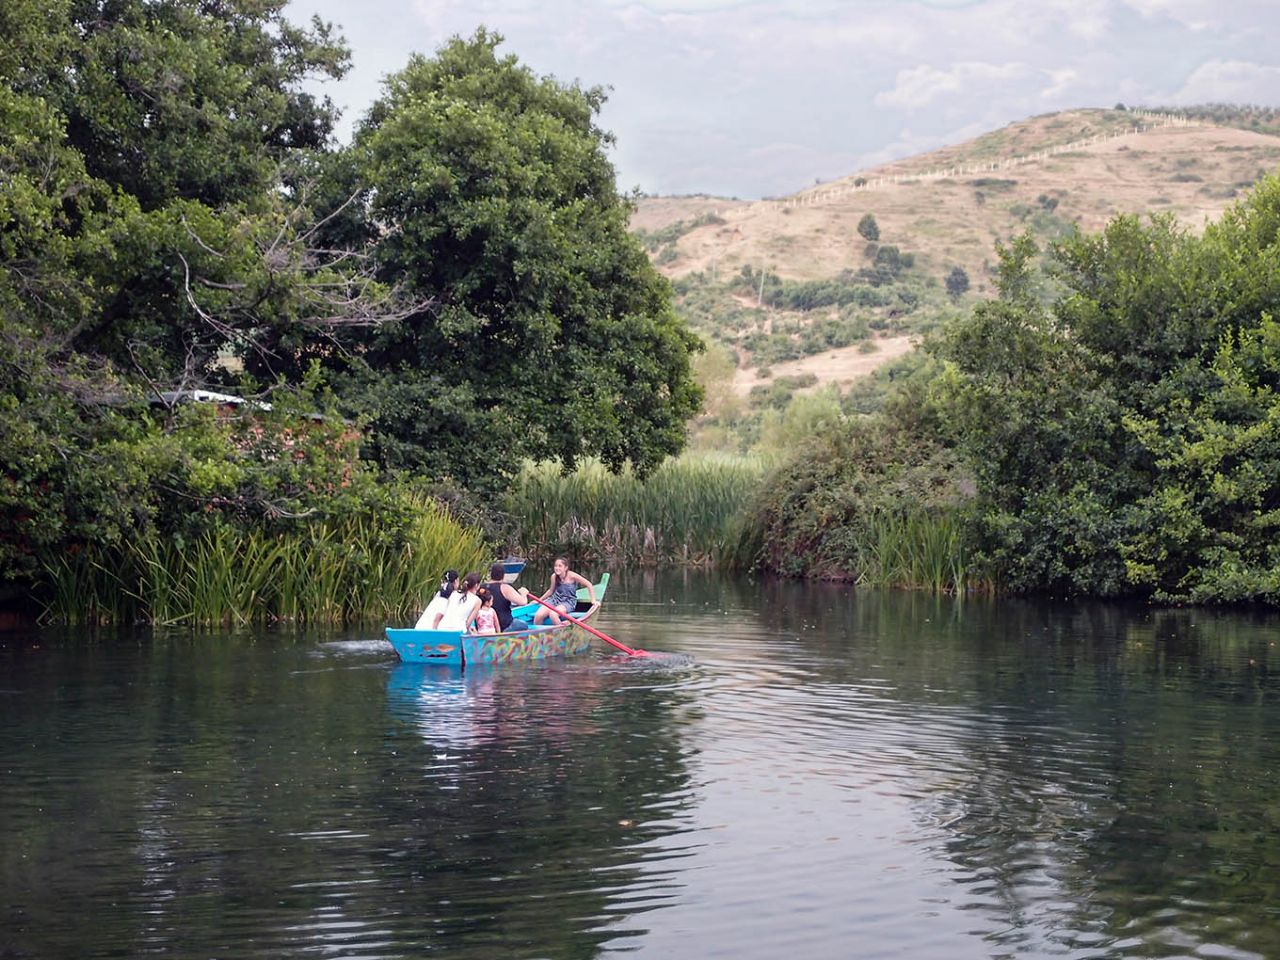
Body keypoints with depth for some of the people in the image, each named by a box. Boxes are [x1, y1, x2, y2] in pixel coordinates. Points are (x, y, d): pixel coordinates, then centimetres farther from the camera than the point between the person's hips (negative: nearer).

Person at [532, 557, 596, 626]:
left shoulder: (572, 576, -15)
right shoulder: (554, 577, -1)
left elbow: (588, 585, -8)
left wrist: (593, 600, -8)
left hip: (568, 602, -4)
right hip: (555, 599, 4)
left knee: (553, 614, -36)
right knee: (538, 615, -22)